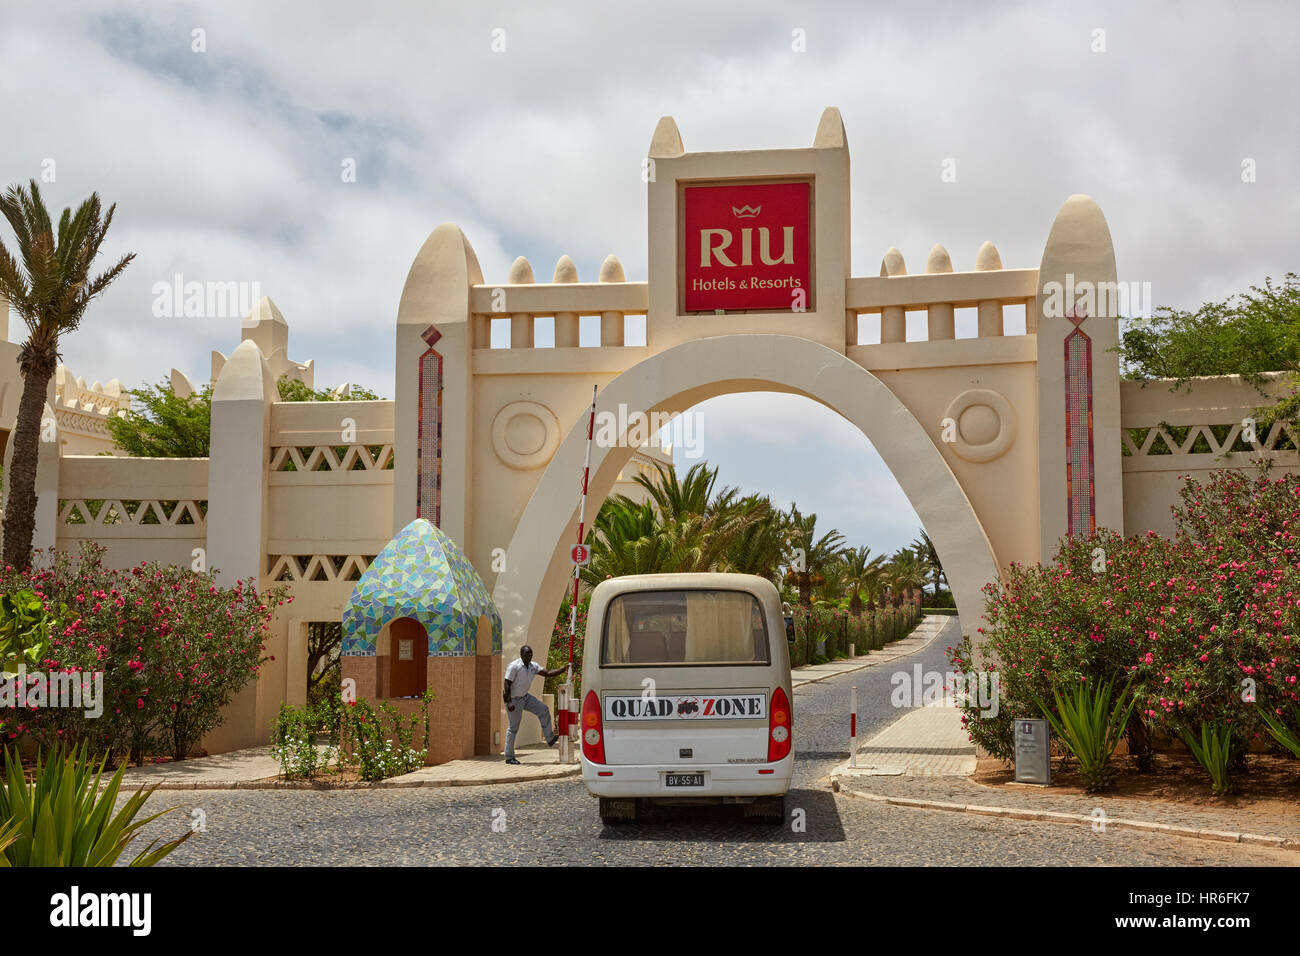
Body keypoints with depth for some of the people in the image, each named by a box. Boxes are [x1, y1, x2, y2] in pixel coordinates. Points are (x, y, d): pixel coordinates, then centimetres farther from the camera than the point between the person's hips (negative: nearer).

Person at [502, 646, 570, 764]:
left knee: (543, 710, -1)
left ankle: (549, 739, 6)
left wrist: (564, 669, -10)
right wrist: (509, 703, -29)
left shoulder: (533, 667, 1)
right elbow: (507, 685, -23)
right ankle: (509, 757, 7)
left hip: (525, 697, 7)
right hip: (514, 699, -7)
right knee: (513, 728, -2)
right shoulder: (514, 666, -21)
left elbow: (548, 673, 2)